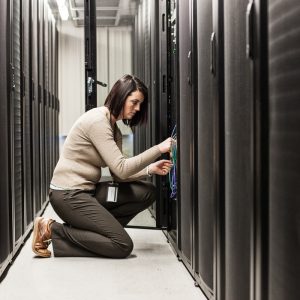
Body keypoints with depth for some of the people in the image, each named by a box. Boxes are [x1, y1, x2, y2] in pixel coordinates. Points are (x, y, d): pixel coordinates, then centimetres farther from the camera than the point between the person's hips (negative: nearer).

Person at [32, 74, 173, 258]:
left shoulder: (114, 129, 13)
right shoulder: (97, 120, -17)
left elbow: (119, 172, 6)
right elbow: (121, 169, -21)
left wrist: (150, 169, -8)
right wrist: (158, 149, -19)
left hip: (88, 190, 9)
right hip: (69, 195, -9)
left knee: (147, 192, 1)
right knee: (123, 246, -12)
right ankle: (53, 231, -6)